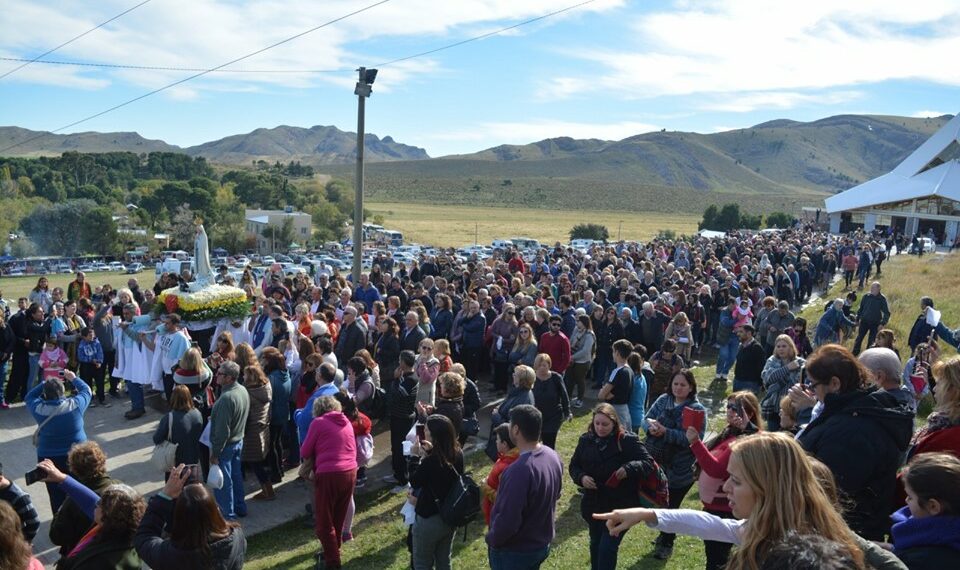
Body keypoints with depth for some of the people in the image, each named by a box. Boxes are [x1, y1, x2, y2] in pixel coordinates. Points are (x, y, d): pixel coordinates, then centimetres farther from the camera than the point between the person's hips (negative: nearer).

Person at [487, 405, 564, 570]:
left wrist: (491, 539, -11)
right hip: (542, 543, 7)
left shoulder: (520, 470, -35)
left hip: (515, 552, -7)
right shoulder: (553, 456, -7)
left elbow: (507, 520, -30)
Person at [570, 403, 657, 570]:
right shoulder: (586, 440, -3)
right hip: (593, 503, 5)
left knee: (608, 547, -4)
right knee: (595, 544, 22)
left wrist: (629, 468, -31)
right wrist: (581, 477, -15)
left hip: (620, 506, -5)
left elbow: (648, 462, -14)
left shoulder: (627, 440, -16)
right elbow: (574, 465, 6)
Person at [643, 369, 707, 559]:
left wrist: (665, 431, -28)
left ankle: (667, 544, 32)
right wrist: (651, 426, -21)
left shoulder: (697, 409, -14)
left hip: (680, 469, -5)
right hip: (656, 462, 5)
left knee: (671, 506, 9)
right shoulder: (663, 400, 1)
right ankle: (666, 534, 46)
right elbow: (647, 417, 3)